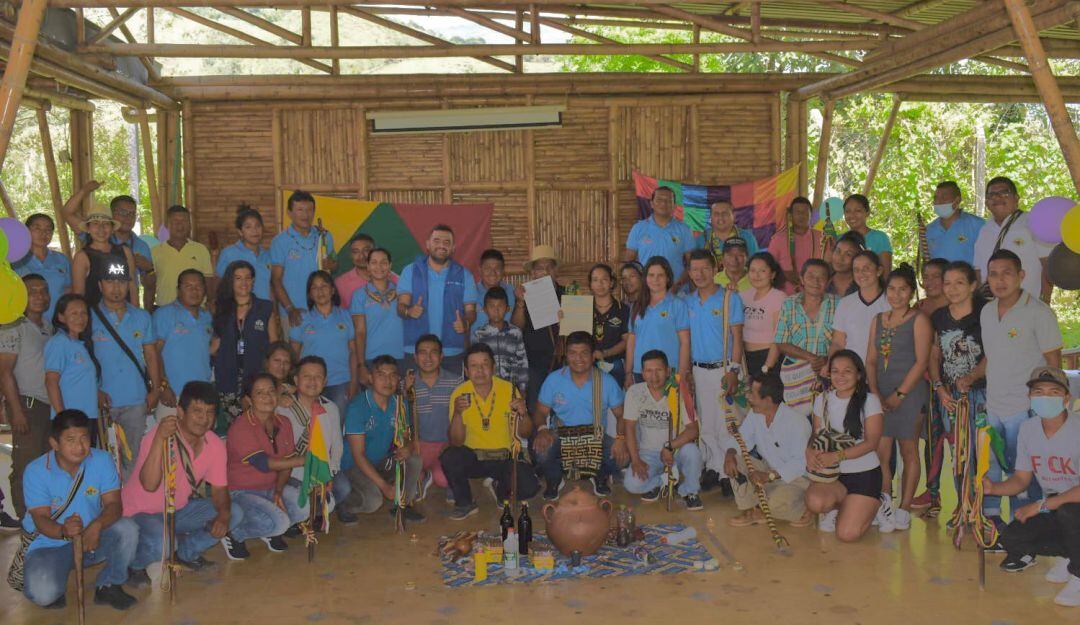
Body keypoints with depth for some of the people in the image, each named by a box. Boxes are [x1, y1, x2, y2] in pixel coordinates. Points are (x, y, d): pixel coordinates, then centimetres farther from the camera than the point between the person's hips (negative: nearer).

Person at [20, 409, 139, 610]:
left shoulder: (102, 460, -10)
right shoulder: (36, 471, -14)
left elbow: (113, 504, -14)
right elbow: (41, 518, -18)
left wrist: (96, 526, -37)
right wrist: (63, 531, -42)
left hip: (94, 539, 2)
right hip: (51, 544, -2)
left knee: (127, 529, -28)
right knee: (42, 593, -30)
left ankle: (108, 586, -3)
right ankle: (54, 590, 11)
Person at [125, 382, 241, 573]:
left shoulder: (215, 445, -7)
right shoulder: (160, 434, -24)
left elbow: (219, 489, 1)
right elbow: (149, 485, -36)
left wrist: (223, 515, -20)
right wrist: (159, 439, -45)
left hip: (180, 510, 6)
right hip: (142, 512, -6)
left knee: (234, 513, -7)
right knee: (162, 543, -35)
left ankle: (186, 552, 12)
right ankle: (135, 564, 1)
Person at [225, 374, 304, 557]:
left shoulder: (284, 423, 3)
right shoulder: (240, 428, -19)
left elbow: (286, 463, 5)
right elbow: (263, 463, -27)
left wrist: (279, 492, -12)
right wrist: (305, 460, -28)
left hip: (271, 489, 7)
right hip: (241, 493, -7)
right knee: (279, 522, -29)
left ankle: (270, 531, 11)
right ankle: (234, 535, -2)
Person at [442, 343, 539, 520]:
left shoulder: (508, 389, -7)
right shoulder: (460, 394, -9)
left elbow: (524, 434, -3)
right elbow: (456, 442, -13)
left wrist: (523, 414, -24)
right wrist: (458, 413, -29)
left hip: (506, 456, 0)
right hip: (473, 457, 0)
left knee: (529, 488, -23)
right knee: (448, 457, -30)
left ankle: (498, 486, 12)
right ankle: (465, 504, -3)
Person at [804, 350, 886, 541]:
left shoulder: (869, 401, -6)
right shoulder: (822, 400, 8)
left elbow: (871, 442, -12)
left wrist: (836, 456, -22)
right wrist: (810, 451, -14)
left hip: (865, 473, -3)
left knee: (847, 534, -17)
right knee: (815, 502, -31)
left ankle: (875, 506, 14)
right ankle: (837, 508, 4)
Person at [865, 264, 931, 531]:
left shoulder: (919, 320, -2)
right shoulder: (878, 320, 14)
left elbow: (921, 361, -9)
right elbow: (871, 360, 11)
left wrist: (899, 394, -13)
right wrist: (874, 393, -3)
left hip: (909, 394, -4)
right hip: (881, 394, 4)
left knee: (908, 451, 3)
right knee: (880, 451, -3)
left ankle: (904, 509, 9)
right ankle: (884, 500, 12)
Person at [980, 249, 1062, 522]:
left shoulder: (1038, 312, -10)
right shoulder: (986, 312, 9)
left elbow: (1053, 362, -8)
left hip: (1025, 409, -6)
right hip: (992, 407, 6)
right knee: (988, 467, 13)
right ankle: (991, 518, 29)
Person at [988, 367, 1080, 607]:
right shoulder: (1028, 429, -2)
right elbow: (1021, 479, 4)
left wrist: (1042, 505, -28)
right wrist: (993, 488, -16)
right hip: (1053, 506, 6)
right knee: (1011, 538, -13)